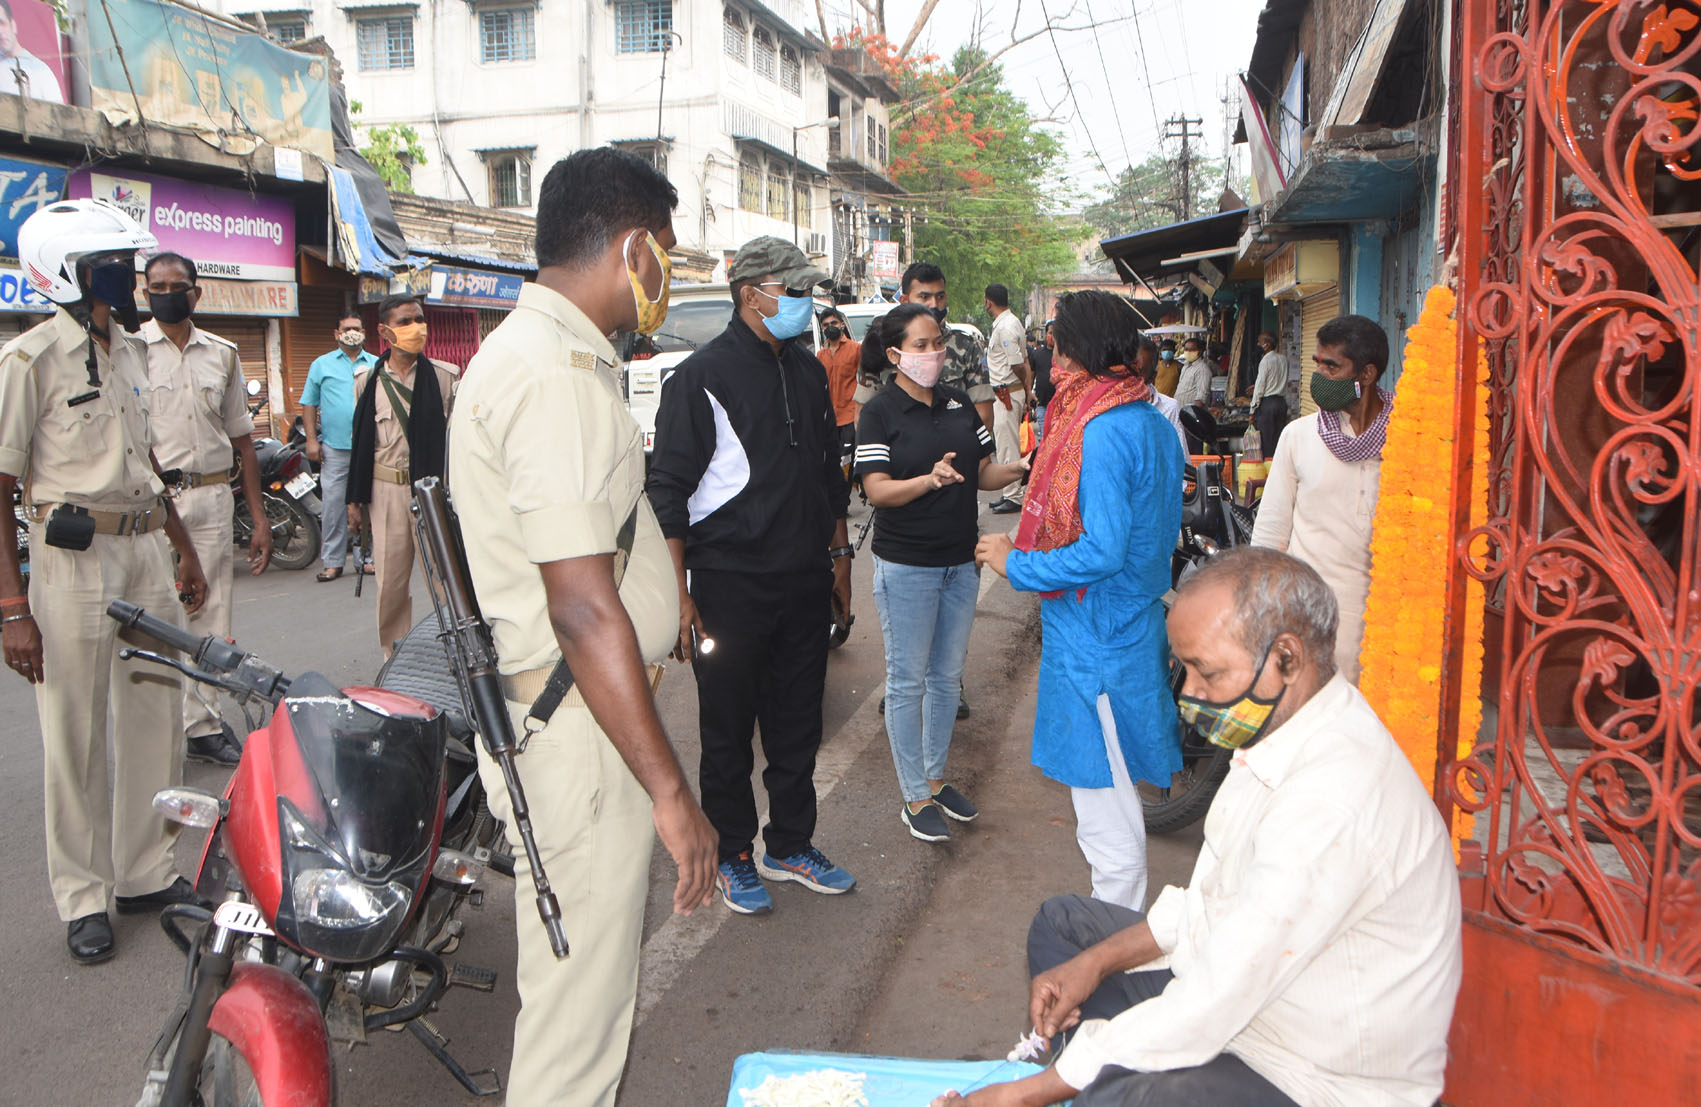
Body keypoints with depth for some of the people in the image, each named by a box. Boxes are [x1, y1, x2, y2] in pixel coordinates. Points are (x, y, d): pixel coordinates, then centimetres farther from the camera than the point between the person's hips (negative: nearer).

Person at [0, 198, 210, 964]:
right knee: (75, 737, 3)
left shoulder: (131, 349, 13)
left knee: (156, 716, 12)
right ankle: (83, 897, 16)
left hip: (147, 550, 7)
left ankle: (146, 873, 26)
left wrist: (185, 550, 22)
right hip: (74, 559, -7)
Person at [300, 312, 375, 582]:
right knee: (333, 504, -3)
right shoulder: (321, 365, 11)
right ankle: (333, 561, 2)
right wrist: (312, 440, -1)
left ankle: (368, 555, 11)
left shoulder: (377, 365, 13)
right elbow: (309, 404, 9)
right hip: (334, 448, -1)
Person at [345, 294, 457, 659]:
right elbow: (360, 440, 12)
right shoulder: (367, 380, 8)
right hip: (386, 491, 2)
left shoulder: (444, 377, 2)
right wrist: (355, 499, 11)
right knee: (390, 578, 6)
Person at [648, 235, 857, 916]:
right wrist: (679, 598, -16)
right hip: (730, 586, -6)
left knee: (798, 723, 15)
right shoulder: (701, 377, -10)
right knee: (728, 732, 7)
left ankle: (790, 845, 31)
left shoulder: (807, 372, 11)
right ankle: (732, 857, 24)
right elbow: (667, 493, -12)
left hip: (805, 583, 6)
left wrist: (838, 554, 18)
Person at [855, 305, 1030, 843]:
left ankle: (935, 778, 31)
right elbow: (877, 490, -17)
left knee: (947, 677, 15)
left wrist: (1021, 467, -11)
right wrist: (930, 479, -34)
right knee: (908, 682, 3)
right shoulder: (879, 412, -8)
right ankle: (915, 798, 15)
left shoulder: (959, 404, 9)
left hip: (960, 562, 6)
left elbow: (984, 473, 9)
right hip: (907, 567, -6)